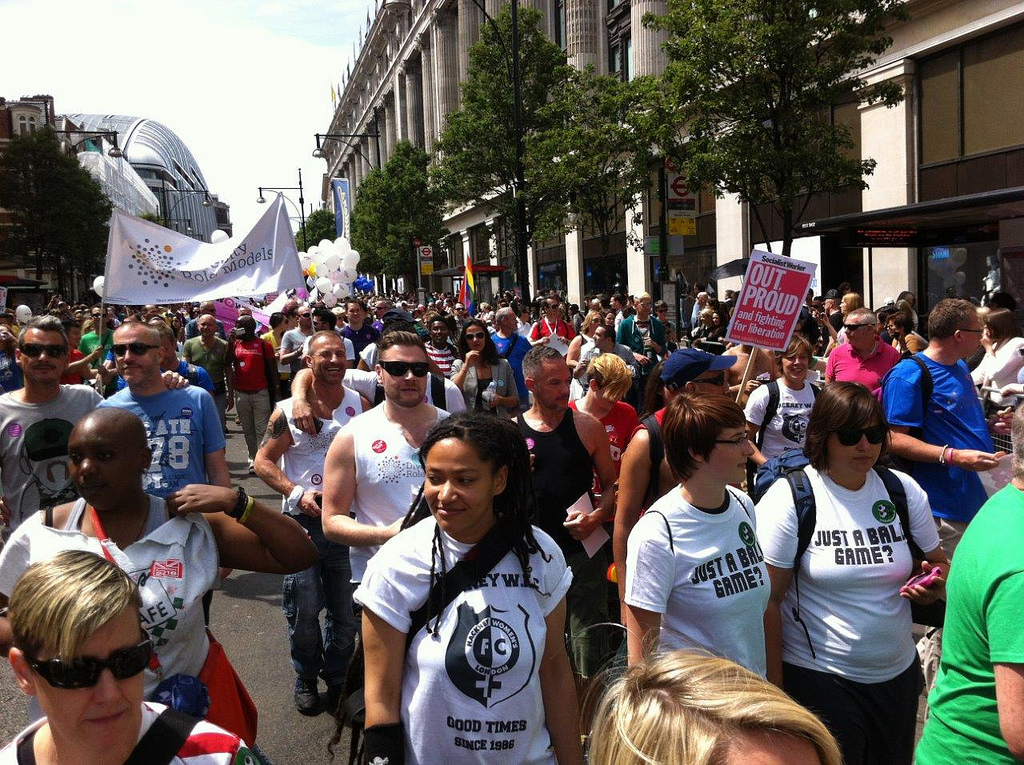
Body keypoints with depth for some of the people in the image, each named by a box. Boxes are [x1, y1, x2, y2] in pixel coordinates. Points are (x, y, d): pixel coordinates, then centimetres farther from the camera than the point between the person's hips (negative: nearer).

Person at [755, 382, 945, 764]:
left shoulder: (904, 490, 1)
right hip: (815, 677, -5)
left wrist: (934, 585, -10)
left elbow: (938, 563, 14)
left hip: (898, 674, 5)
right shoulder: (789, 497, -13)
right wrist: (776, 684, -12)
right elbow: (768, 600, -12)